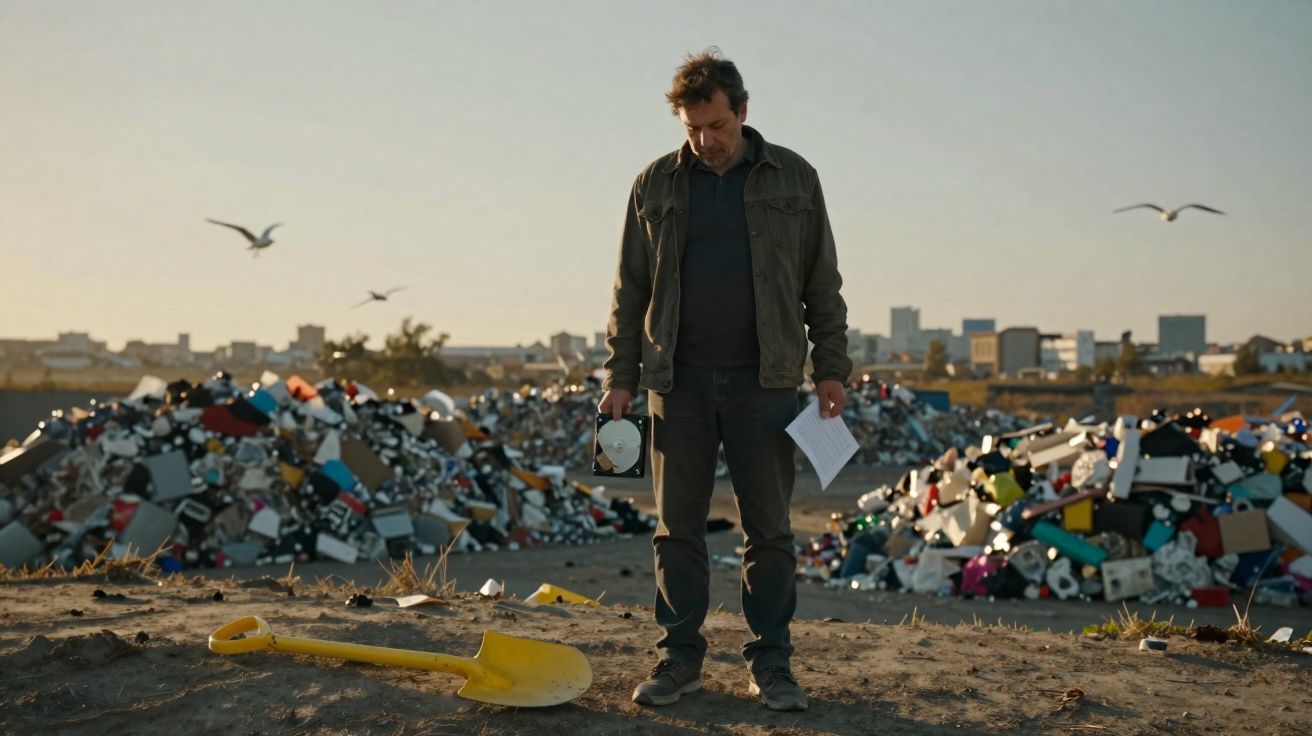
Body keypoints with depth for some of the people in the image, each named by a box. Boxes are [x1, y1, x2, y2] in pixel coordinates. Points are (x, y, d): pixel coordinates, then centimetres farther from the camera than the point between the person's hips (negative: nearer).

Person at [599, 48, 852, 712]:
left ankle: (770, 664, 11)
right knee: (677, 527, 5)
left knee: (769, 530, 2)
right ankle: (679, 658, 15)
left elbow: (822, 285, 8)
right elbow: (630, 290, 11)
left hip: (765, 383, -1)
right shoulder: (656, 185, 9)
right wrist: (621, 376, 5)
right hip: (678, 383, 1)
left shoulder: (794, 179, 7)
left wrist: (831, 368, 2)